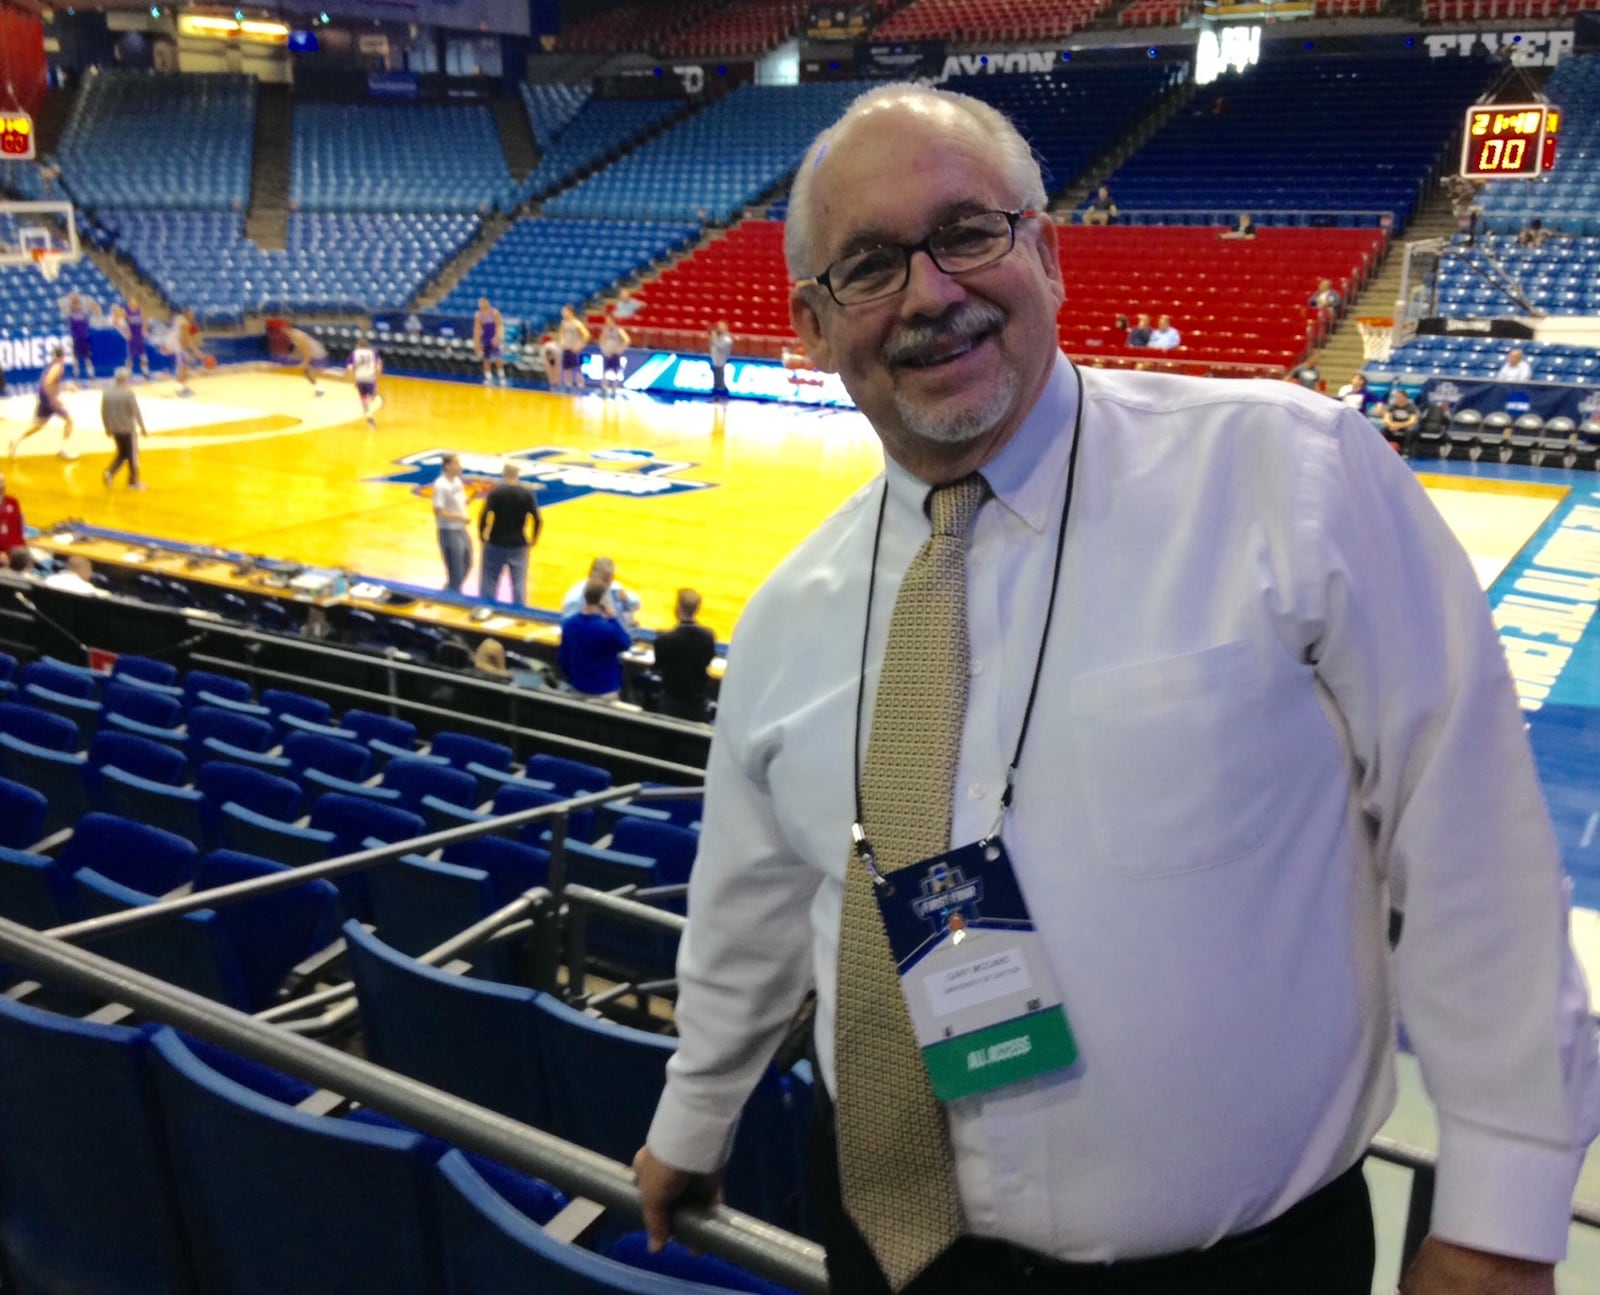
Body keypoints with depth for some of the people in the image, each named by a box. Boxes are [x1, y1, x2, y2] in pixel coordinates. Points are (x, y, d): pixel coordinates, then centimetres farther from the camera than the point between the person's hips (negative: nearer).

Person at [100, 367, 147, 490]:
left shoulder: (107, 392, 0)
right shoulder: (128, 393, -17)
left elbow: (103, 412, 5)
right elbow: (136, 412, -16)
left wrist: (107, 428, 17)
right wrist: (143, 428, -6)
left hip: (114, 429, 5)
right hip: (128, 429, -5)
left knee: (122, 453, 22)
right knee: (132, 455, 10)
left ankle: (110, 472, 2)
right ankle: (134, 482, 18)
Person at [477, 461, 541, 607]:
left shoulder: (496, 492, -8)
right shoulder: (527, 493, -3)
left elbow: (484, 516, -16)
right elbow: (538, 520, -7)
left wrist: (482, 536, -2)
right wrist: (533, 540, 6)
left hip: (496, 544, -1)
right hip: (519, 545, 1)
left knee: (489, 583, 10)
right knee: (519, 584, 6)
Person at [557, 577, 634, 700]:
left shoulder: (568, 623, -7)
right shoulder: (607, 628, -26)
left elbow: (562, 658, 3)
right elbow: (626, 645, -5)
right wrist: (612, 619, -9)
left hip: (578, 688, 6)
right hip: (604, 691, -6)